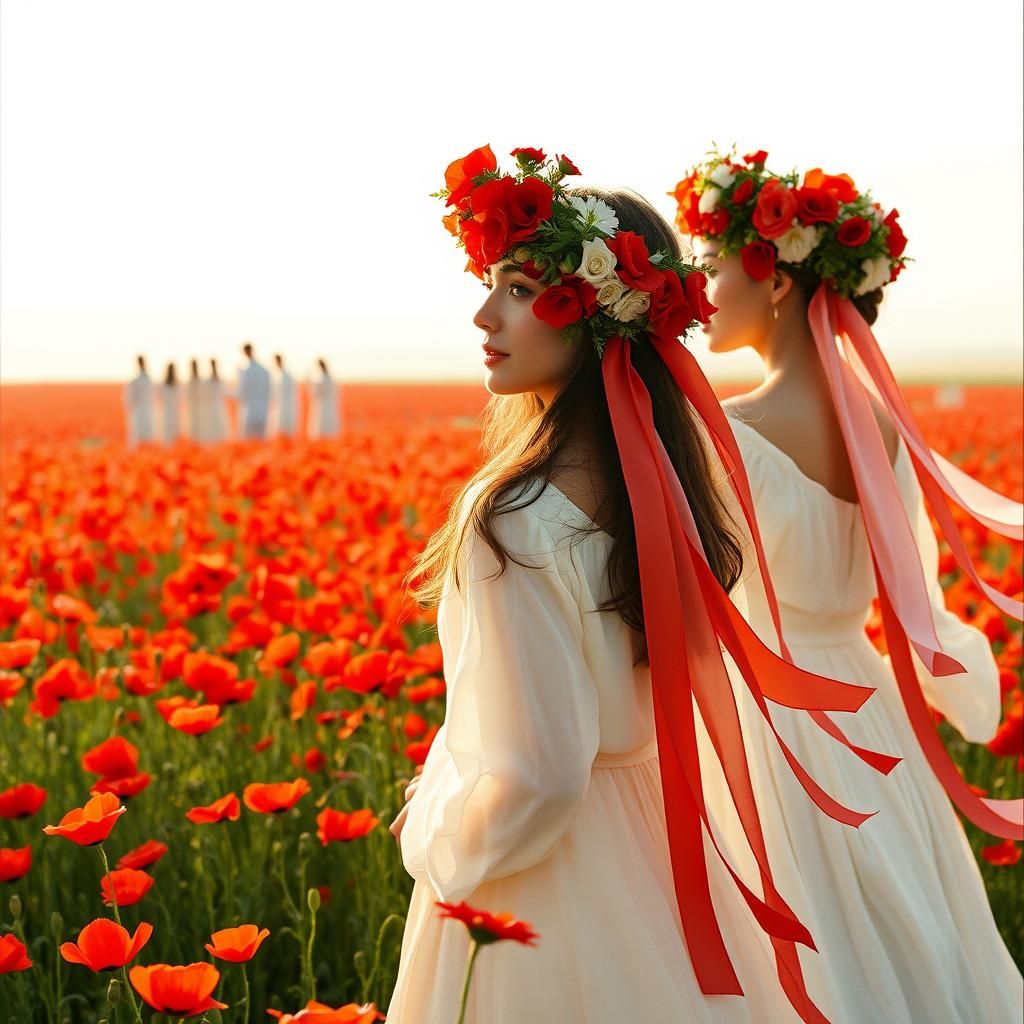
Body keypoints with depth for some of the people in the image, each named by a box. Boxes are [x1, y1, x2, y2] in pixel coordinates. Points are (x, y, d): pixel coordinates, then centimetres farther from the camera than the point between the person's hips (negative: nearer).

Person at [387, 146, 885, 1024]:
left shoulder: (516, 516, -27)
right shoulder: (665, 481, -1)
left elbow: (529, 778, -25)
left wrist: (437, 843, -7)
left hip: (537, 882, -8)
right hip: (649, 849, 8)